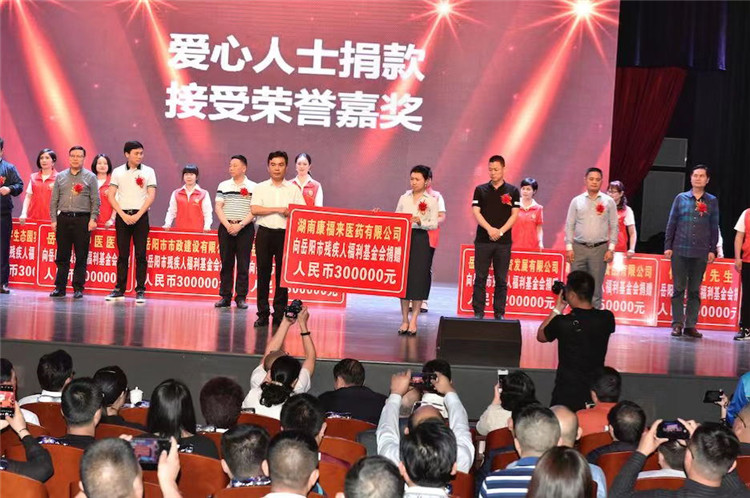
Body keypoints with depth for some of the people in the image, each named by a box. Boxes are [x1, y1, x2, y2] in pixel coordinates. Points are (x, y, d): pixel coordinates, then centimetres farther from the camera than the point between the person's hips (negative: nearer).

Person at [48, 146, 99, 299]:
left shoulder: (90, 177, 5)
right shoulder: (60, 177, 13)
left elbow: (95, 201, 2)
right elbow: (54, 200, 12)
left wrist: (93, 219, -8)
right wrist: (54, 220, 4)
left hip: (82, 219, -2)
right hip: (63, 219, 2)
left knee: (81, 256, -1)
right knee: (62, 256, 4)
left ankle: (78, 288, 5)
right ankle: (60, 287, 9)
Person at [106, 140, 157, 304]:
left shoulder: (148, 171, 4)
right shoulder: (118, 172, 6)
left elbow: (151, 196, -3)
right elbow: (111, 196, 3)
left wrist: (138, 215, -11)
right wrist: (123, 215, -8)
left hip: (140, 216, -1)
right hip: (122, 216, 1)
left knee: (140, 255, -2)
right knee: (122, 254, 4)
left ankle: (140, 291, 1)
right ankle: (119, 289, 9)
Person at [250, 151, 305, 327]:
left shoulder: (293, 189, 9)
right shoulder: (260, 188, 8)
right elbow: (254, 210, -7)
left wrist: (291, 214, -16)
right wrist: (278, 209, -11)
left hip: (285, 234, 0)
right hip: (265, 233, 0)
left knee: (282, 274, 0)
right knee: (263, 273, 1)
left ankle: (279, 315, 6)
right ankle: (263, 314, 6)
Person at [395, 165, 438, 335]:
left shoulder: (431, 201, 2)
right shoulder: (404, 198, 11)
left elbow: (434, 224, -5)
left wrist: (420, 221, -21)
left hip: (420, 240, -3)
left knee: (418, 278, -4)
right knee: (403, 277, 2)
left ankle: (413, 321, 0)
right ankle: (404, 320, 9)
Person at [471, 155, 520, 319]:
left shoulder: (512, 191, 6)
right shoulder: (480, 190, 8)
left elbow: (514, 215, 1)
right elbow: (476, 212, 0)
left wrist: (501, 231, -13)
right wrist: (489, 229, -15)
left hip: (504, 241, 0)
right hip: (483, 240, 0)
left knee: (501, 279, 2)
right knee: (480, 278, 0)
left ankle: (499, 313, 7)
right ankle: (478, 312, 4)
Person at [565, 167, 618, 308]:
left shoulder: (608, 201, 5)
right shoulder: (576, 201, 6)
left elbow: (614, 226, 5)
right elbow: (569, 225, 6)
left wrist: (611, 249, -3)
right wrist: (569, 247, -2)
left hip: (599, 249, 0)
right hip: (578, 248, 1)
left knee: (596, 287, 2)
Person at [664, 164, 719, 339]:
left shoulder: (712, 201, 7)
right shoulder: (681, 198, 5)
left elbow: (714, 227, 9)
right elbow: (671, 223, 6)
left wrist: (712, 250, 3)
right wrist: (668, 246, 1)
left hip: (701, 253, 1)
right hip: (680, 251, -1)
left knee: (695, 290, 5)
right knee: (678, 289, 1)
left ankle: (690, 325, 9)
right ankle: (677, 324, 5)